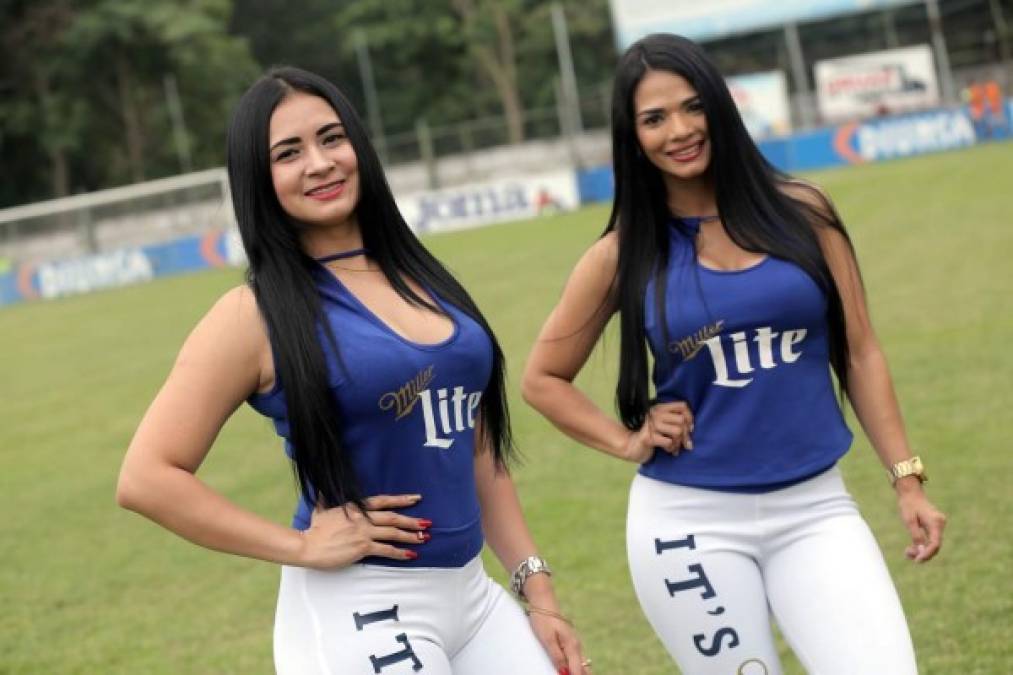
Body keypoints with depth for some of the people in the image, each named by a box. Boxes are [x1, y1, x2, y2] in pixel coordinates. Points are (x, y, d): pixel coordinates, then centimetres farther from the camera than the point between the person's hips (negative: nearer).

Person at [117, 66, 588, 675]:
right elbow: (147, 478, -13)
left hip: (473, 595, 6)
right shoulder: (258, 315, -8)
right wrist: (301, 544, -14)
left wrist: (539, 594, 10)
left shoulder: (421, 278, 10)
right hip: (356, 615, -5)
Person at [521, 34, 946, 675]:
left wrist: (907, 478, 3)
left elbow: (859, 355, 7)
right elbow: (543, 378, 11)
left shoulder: (802, 212, 2)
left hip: (814, 509, 1)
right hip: (690, 523, -1)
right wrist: (629, 442, 0)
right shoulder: (626, 253, 0)